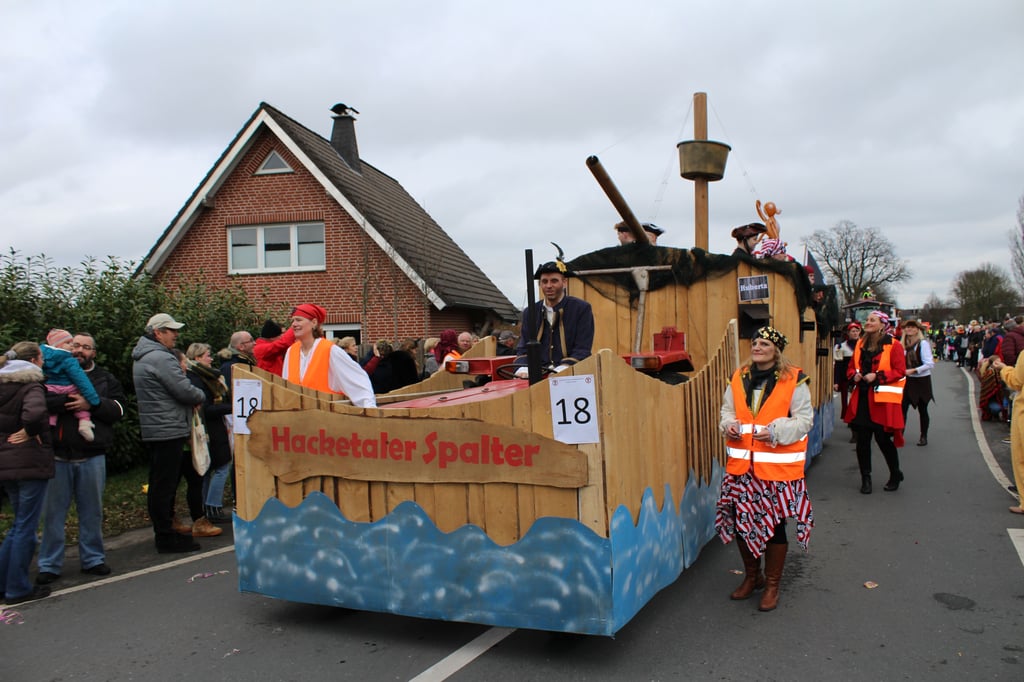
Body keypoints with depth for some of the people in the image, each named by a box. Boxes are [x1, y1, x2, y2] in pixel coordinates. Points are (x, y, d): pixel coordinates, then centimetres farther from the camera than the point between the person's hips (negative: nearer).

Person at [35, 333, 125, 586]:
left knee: (92, 511, 10)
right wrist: (70, 400, -18)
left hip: (92, 456, 1)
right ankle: (49, 565, 14)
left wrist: (91, 404, -15)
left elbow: (118, 409, 0)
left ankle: (93, 559, 21)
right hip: (58, 456, -1)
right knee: (53, 511, 4)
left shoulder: (105, 379, 11)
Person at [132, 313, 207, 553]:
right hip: (168, 430, -11)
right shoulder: (161, 358, -18)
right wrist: (201, 396, 0)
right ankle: (166, 538, 2)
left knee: (159, 485, 16)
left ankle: (164, 533, 25)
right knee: (165, 485, -4)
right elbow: (185, 391, -19)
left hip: (154, 430, 11)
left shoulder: (142, 357, 16)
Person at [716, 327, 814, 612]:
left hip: (778, 466, -4)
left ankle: (772, 584, 24)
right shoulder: (739, 378, 7)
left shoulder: (793, 380, -6)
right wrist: (729, 425, -7)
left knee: (774, 524, 4)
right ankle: (752, 576, 33)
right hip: (742, 464, 4)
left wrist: (776, 431, -21)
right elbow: (727, 410, 16)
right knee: (741, 521, 10)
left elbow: (804, 419, -7)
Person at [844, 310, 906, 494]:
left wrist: (877, 376, -19)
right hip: (862, 398, 5)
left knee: (883, 438, 0)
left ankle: (895, 475, 24)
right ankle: (865, 479, 17)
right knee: (862, 439, 4)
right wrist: (854, 375, -2)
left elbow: (900, 372, -10)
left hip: (883, 400, -5)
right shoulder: (860, 344, 12)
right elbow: (851, 367, 19)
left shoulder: (893, 346, -5)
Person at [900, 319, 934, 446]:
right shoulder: (905, 344, 7)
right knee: (902, 407, -7)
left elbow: (930, 364, -15)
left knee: (922, 409, 7)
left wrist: (913, 370, -21)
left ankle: (923, 436, 20)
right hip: (908, 380, 4)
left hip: (922, 380, -4)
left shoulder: (923, 343, -11)